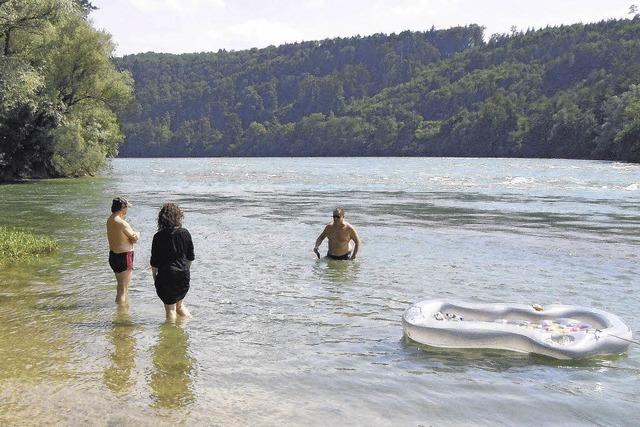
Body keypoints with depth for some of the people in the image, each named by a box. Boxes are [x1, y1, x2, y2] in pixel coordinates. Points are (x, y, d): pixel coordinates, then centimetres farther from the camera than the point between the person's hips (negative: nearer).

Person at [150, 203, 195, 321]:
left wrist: (155, 278, 5)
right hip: (184, 275, 4)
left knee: (170, 308, 6)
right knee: (179, 304, 23)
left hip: (166, 276, -4)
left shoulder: (159, 237, -13)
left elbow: (154, 262, -8)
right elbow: (191, 257, 6)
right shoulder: (185, 233, -3)